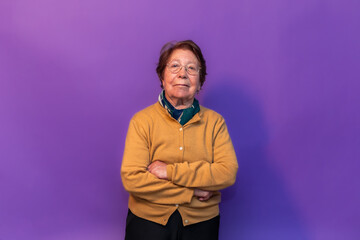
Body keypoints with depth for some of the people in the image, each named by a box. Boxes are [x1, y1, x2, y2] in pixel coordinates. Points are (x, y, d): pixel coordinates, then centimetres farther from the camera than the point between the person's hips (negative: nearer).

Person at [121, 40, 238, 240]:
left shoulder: (214, 121, -1)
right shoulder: (142, 120, -6)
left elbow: (229, 172, -12)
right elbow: (132, 178, -14)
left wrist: (170, 171, -19)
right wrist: (191, 192, -15)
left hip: (201, 223, 2)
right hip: (148, 222, -1)